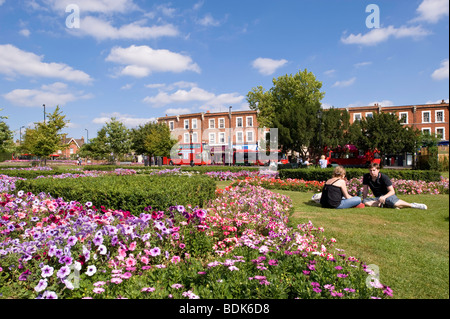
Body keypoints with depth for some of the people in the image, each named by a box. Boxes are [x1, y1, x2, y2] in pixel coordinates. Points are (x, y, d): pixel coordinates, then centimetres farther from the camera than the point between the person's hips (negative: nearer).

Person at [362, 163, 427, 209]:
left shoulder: (384, 177, -15)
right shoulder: (366, 177, -6)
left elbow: (392, 191, -15)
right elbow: (365, 189, 5)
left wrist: (384, 197, -32)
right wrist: (364, 199, 0)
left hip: (388, 195, -3)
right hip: (378, 198, 3)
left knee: (394, 203, -39)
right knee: (365, 202, -28)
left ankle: (412, 205, -15)